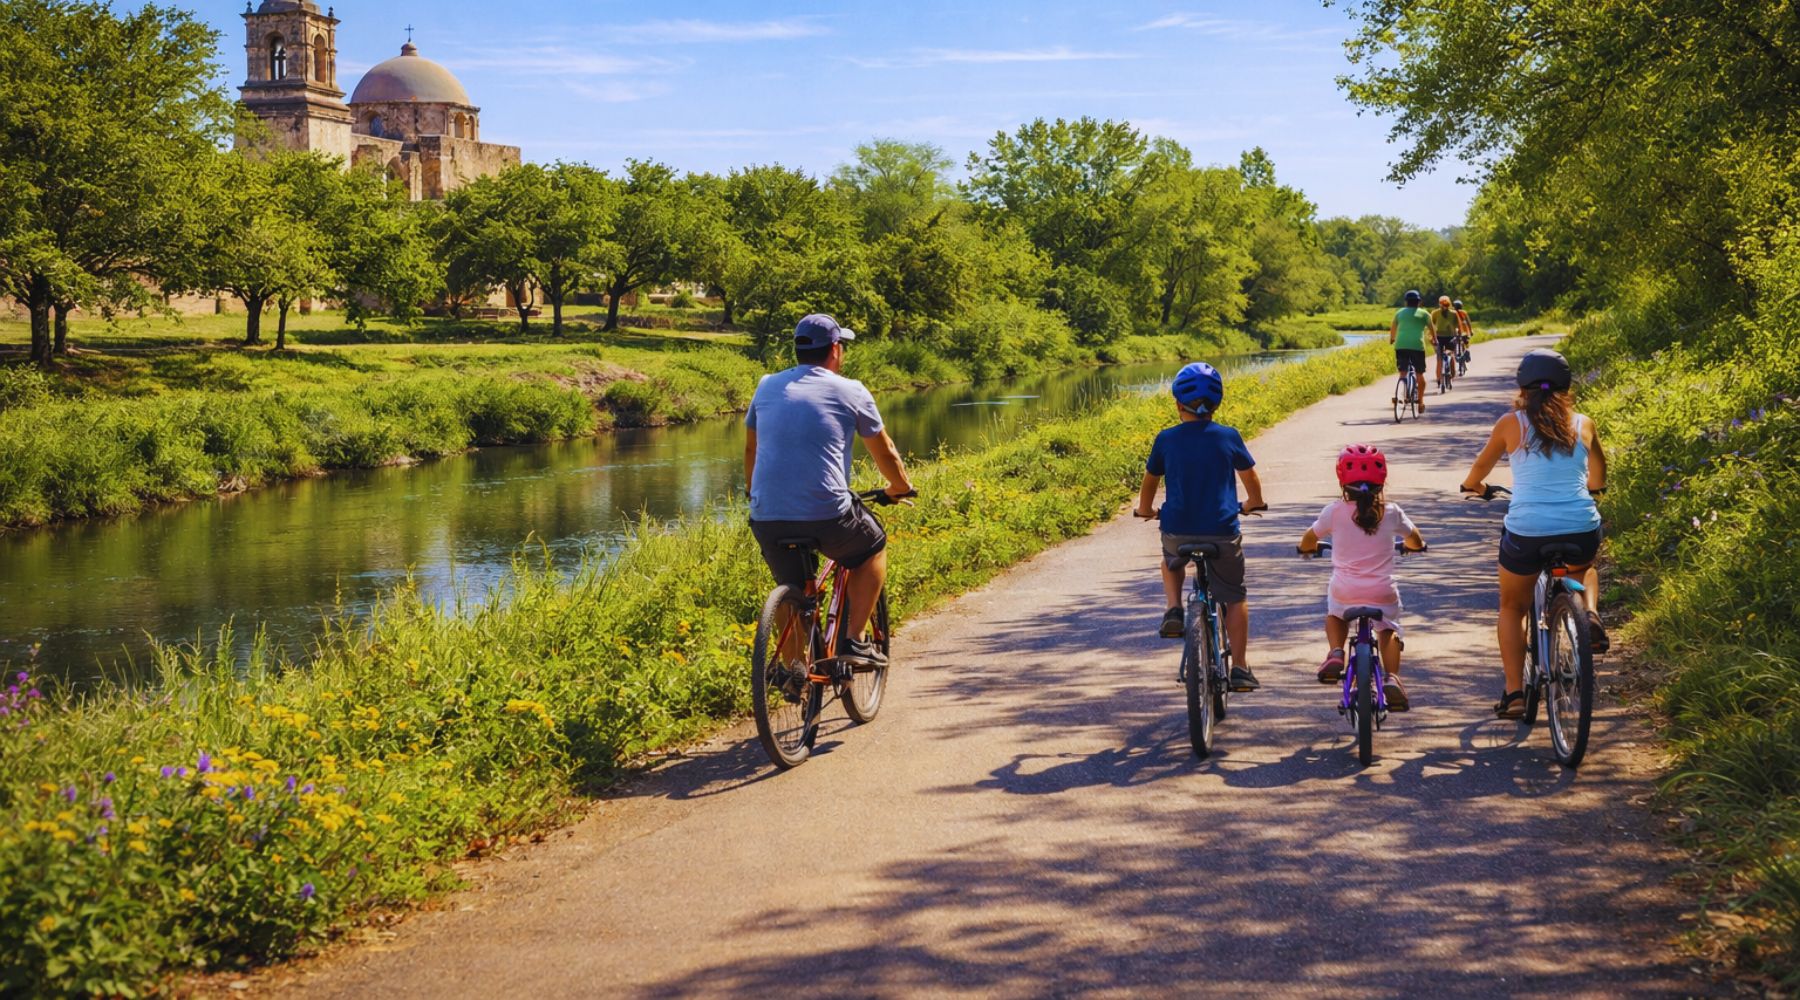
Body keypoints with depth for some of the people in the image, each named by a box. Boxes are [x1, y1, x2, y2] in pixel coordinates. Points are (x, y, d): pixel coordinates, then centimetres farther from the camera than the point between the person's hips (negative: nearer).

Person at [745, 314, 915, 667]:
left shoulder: (767, 387, 14)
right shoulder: (850, 392, 4)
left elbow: (751, 449, 26)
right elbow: (885, 453, 14)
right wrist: (901, 487, 34)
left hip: (767, 518, 4)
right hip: (827, 515, -4)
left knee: (792, 590, 25)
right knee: (873, 546, 24)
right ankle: (854, 639, 16)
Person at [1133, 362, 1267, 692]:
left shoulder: (1166, 439, 1)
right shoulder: (1228, 437, 0)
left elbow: (1149, 482, 12)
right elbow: (1251, 481, 13)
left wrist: (1145, 510, 32)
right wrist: (1252, 504, 34)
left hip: (1178, 532, 1)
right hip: (1222, 533, -1)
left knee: (1171, 563, 35)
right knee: (1235, 597, 14)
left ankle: (1173, 610, 12)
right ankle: (1240, 668, 11)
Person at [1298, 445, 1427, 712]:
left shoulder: (1334, 511, -2)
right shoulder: (1391, 512, 2)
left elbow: (1308, 540, 13)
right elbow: (1415, 541, 20)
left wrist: (1308, 548, 37)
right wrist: (1415, 546, 44)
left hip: (1344, 592, 0)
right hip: (1382, 593, 0)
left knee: (1334, 614, 33)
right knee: (1389, 630, 26)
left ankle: (1336, 652, 6)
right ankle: (1392, 677, 3)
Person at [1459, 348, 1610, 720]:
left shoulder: (1510, 424, 3)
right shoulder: (1583, 424, 9)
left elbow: (1479, 470, 19)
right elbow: (1598, 478, 26)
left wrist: (1472, 485, 42)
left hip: (1525, 532, -2)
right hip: (1581, 532, 2)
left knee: (1512, 608, 22)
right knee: (1584, 569, 38)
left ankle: (1514, 692, 12)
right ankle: (1590, 613, 8)